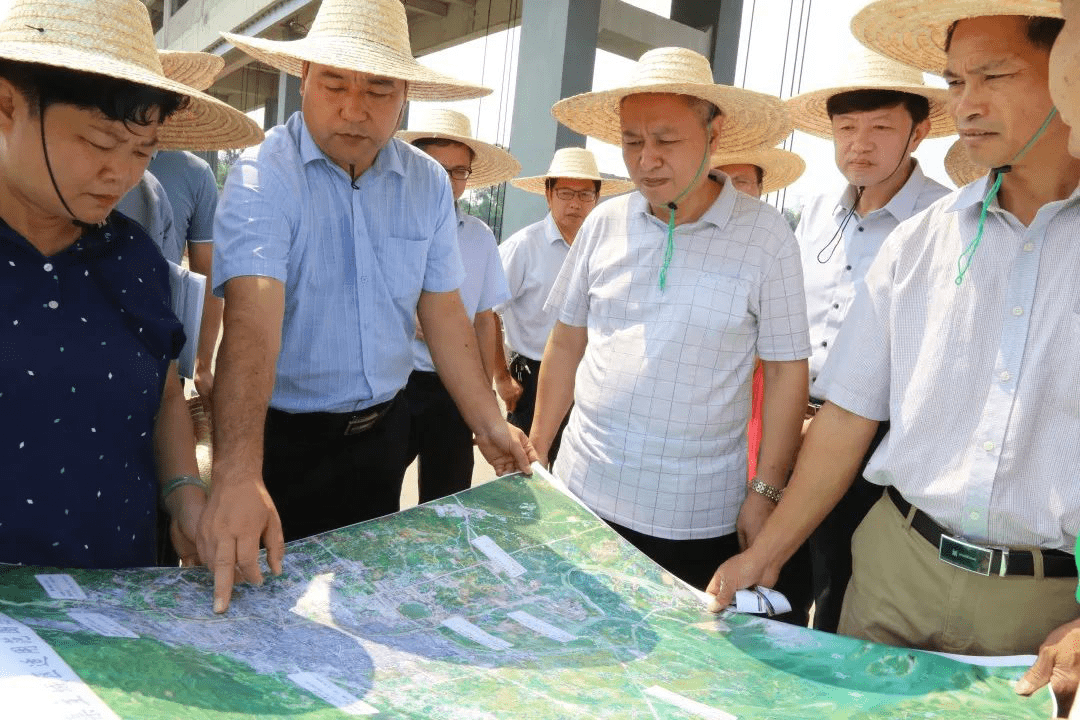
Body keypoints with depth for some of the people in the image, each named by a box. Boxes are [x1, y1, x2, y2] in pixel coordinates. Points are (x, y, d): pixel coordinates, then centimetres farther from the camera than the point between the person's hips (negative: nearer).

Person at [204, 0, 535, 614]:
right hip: (285, 438, -4)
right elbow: (253, 322, -31)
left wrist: (489, 423, -3)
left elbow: (445, 314, 2)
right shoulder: (263, 177, -17)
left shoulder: (429, 183, -2)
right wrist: (238, 473, -43)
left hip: (384, 430, 4)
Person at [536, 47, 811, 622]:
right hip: (582, 491, 3)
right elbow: (566, 342, 9)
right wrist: (535, 451, 9)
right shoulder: (604, 223, 2)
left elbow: (786, 371, -4)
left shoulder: (766, 236, -7)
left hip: (695, 515, -3)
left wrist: (765, 491, -6)